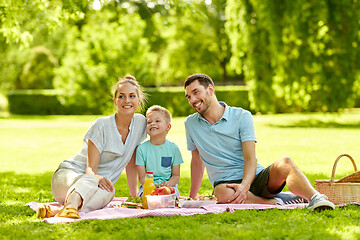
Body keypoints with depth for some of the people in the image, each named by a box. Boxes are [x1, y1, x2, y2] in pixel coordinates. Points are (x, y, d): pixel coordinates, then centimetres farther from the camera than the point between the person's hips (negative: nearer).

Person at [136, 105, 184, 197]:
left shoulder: (173, 148, 3)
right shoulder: (142, 148, 0)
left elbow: (176, 175, 5)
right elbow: (142, 178, -2)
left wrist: (168, 183, -18)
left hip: (169, 186, 1)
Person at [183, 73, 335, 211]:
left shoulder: (242, 116, -1)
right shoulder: (190, 124, 10)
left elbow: (250, 159, -11)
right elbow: (197, 161, 23)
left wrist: (244, 185, -30)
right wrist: (192, 197, 26)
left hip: (255, 177, -1)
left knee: (284, 163, -34)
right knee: (224, 194, -40)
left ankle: (314, 197, -55)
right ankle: (273, 202, -29)